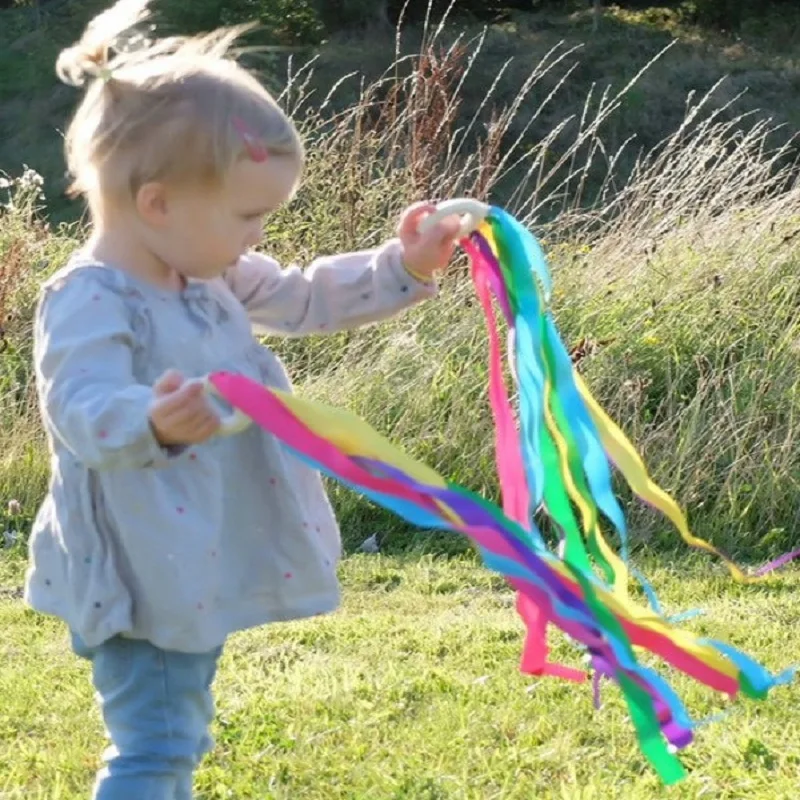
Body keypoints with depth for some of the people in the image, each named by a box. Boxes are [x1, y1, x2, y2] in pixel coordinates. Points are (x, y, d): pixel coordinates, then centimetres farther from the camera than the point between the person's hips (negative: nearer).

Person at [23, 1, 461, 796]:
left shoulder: (209, 277, 6)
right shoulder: (89, 305, -23)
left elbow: (305, 300, 20)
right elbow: (85, 413, -39)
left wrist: (401, 269, 9)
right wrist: (156, 423, -60)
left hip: (199, 571, 10)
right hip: (141, 579, -10)